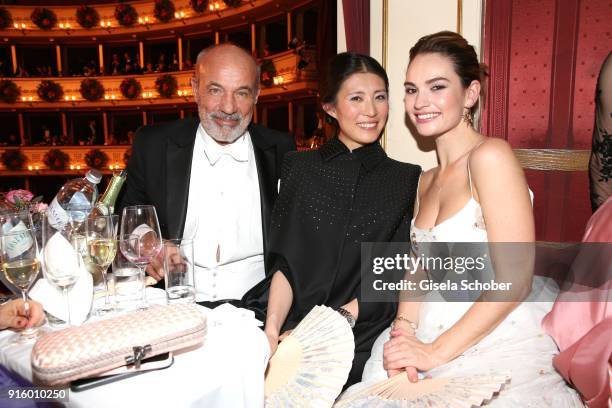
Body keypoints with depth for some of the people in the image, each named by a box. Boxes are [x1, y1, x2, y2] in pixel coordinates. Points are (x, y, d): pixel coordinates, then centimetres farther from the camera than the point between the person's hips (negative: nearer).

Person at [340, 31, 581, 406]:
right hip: (431, 346, 6)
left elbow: (514, 280, -18)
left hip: (500, 345, -5)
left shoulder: (491, 155, -14)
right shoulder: (426, 181, 10)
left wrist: (435, 351, -17)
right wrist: (403, 331, -8)